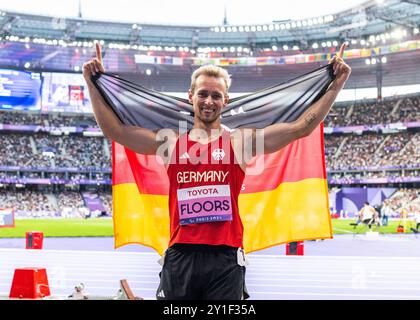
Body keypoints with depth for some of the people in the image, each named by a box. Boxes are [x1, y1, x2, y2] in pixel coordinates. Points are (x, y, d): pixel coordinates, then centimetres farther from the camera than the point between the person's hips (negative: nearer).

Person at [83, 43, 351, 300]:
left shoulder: (241, 142, 6)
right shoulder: (170, 143, 11)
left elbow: (301, 127, 2)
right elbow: (115, 130, 9)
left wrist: (337, 84, 0)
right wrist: (93, 85, 6)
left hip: (226, 256, -1)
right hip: (180, 256, 1)